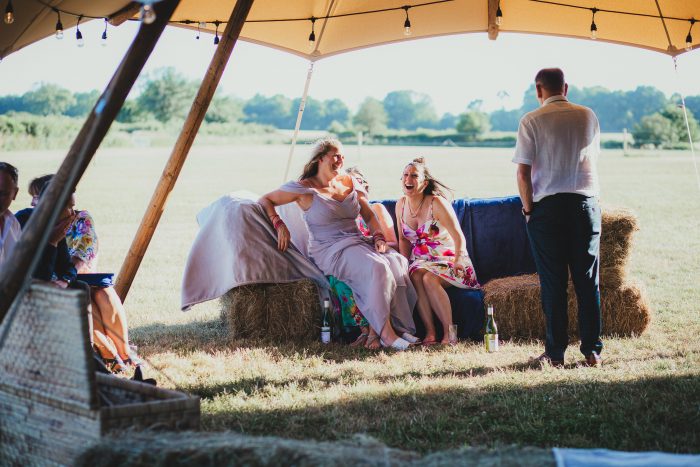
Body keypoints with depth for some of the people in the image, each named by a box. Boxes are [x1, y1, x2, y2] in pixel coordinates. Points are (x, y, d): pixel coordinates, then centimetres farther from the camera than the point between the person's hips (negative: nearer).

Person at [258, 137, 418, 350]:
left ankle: (399, 326, -25)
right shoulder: (305, 188, -1)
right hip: (330, 251, -6)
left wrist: (379, 237, 4)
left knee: (397, 261, -25)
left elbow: (369, 216, 22)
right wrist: (279, 225, -12)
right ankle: (385, 331, -32)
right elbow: (264, 201, 3)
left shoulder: (349, 183, 16)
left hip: (358, 242, 6)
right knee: (377, 267, -34)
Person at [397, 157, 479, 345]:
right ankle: (430, 332, -30)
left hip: (447, 259, -4)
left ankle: (449, 332, -28)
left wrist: (457, 262, -27)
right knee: (415, 277, -30)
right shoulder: (401, 205, 5)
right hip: (420, 261, 4)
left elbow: (459, 238, -14)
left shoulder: (437, 203, -14)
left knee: (429, 279, -34)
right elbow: (404, 239, 15)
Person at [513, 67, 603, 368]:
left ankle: (555, 354, 6)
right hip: (586, 202, 3)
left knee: (553, 284, 3)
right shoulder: (588, 117, 7)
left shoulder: (532, 121, -5)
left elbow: (523, 172, -9)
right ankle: (592, 351, 9)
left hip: (548, 207, -3)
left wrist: (528, 209, 1)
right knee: (588, 281, 7)